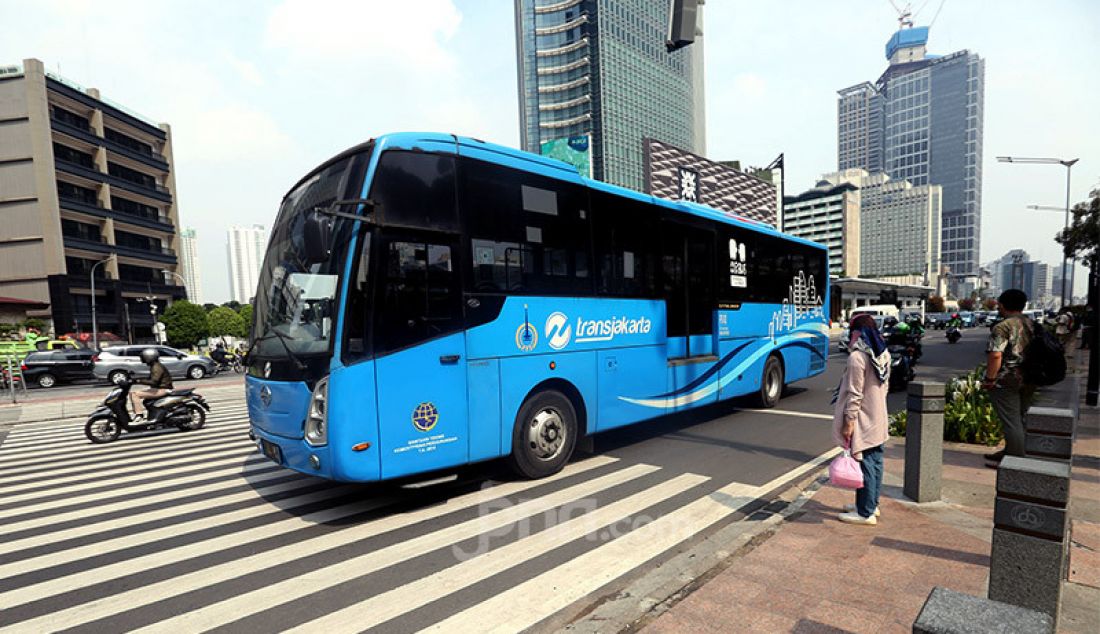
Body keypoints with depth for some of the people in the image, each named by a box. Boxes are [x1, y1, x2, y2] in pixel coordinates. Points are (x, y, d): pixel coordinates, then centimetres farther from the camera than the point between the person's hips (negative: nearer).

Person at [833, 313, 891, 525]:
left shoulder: (857, 357, -20)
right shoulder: (883, 355, 7)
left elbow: (854, 394, -20)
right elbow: (884, 386, 15)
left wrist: (849, 421, -16)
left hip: (863, 422, -9)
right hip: (879, 420, 9)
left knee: (865, 465, -1)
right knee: (875, 462, 16)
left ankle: (865, 513, 7)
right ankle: (871, 504, 30)